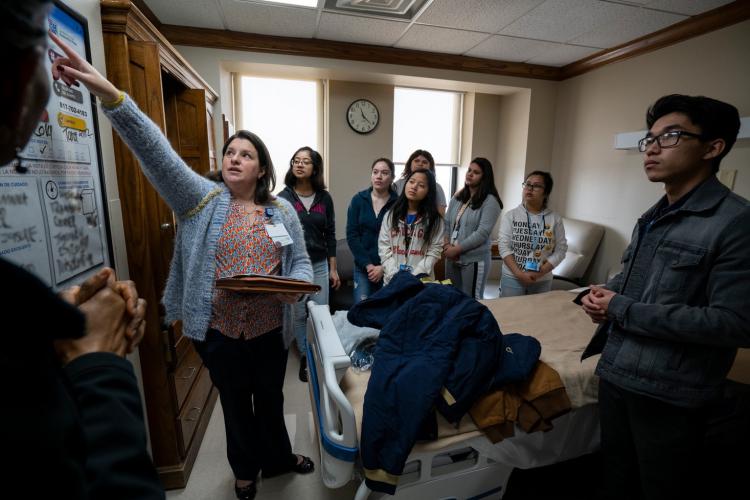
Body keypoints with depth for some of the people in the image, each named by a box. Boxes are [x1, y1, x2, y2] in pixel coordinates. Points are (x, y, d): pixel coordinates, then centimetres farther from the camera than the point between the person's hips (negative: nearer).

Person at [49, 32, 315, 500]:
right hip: (218, 332, 0)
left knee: (271, 400, 22)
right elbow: (157, 150, -17)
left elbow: (302, 262, 2)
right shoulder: (202, 198, -4)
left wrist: (295, 286, -19)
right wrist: (110, 95, -28)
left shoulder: (283, 211, -1)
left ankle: (278, 459, 51)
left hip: (270, 331, 1)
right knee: (236, 404, 21)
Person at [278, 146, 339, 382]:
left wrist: (333, 269, 6)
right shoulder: (283, 198, -3)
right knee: (299, 314, 8)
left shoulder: (324, 198, 3)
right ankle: (305, 357, 28)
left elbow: (330, 235, 6)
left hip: (319, 265, 2)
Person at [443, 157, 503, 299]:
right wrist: (446, 244, -9)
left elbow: (482, 233, -18)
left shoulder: (490, 201, -10)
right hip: (452, 258, 6)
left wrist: (456, 249, -16)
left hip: (474, 259, -6)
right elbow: (446, 223, 8)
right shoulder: (457, 198, 9)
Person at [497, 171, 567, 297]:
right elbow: (503, 246, -7)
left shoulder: (555, 219, 2)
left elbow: (560, 250, -1)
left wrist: (541, 272, -14)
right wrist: (519, 273, -16)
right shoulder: (510, 215, -1)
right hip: (512, 278, -1)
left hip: (542, 281, 1)